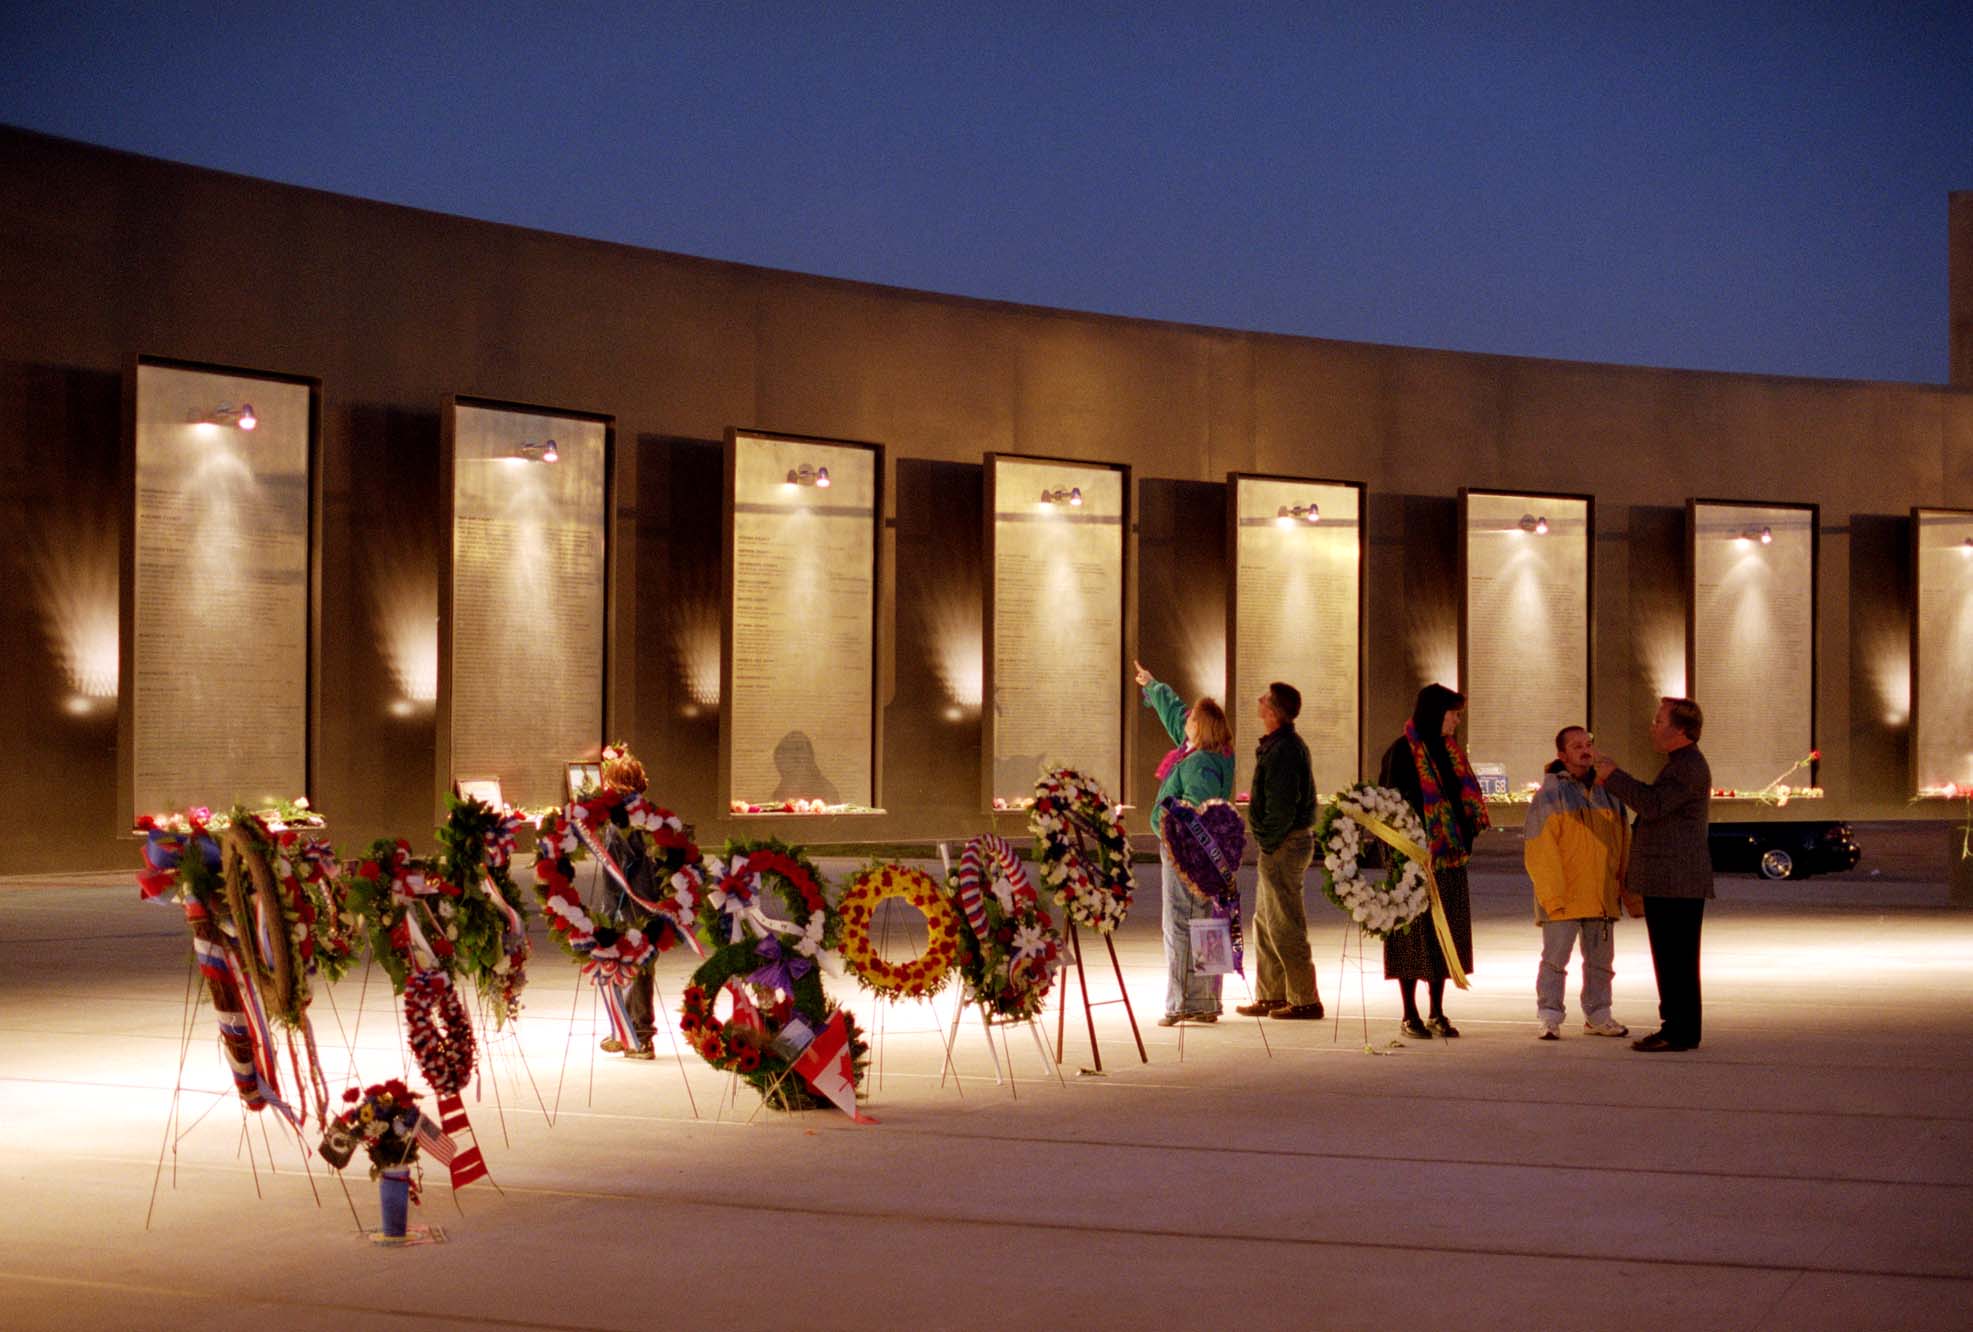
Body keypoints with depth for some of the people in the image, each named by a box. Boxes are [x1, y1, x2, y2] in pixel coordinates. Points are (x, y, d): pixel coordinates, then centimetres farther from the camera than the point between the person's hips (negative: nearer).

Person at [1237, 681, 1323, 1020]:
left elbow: (1282, 805, -24)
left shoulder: (1282, 751, -18)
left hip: (1283, 845, -11)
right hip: (1286, 842, 11)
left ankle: (1306, 1000, -2)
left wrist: (1269, 843, -17)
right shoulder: (1284, 745, 16)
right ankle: (1271, 996, 23)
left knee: (1285, 927, -6)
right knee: (1266, 923, 16)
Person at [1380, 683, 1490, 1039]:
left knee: (1445, 933, 8)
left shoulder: (1449, 751, 13)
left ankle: (1437, 1013, 16)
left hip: (1449, 856, 7)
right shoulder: (1401, 752, -9)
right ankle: (1410, 1016, 6)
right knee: (1414, 932, -1)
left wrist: (1466, 837, 10)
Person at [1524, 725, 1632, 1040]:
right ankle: (1550, 1019, 1)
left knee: (1600, 959, 13)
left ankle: (1597, 1016, 24)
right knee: (1555, 958, -4)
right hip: (1562, 898, -6)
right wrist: (1552, 895, -19)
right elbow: (1539, 850, -12)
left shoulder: (1607, 792, 13)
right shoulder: (1550, 794, -6)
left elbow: (1624, 844, 16)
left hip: (1601, 896, 6)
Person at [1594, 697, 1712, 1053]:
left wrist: (1613, 777, -17)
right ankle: (1675, 1026, 19)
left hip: (1678, 882, -11)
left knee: (1678, 959, -7)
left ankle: (1682, 1033, -5)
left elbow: (1652, 805, -25)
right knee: (1668, 958, 13)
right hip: (1664, 881, 11)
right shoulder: (1680, 765, 21)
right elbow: (1654, 804, 22)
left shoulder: (1691, 768, -15)